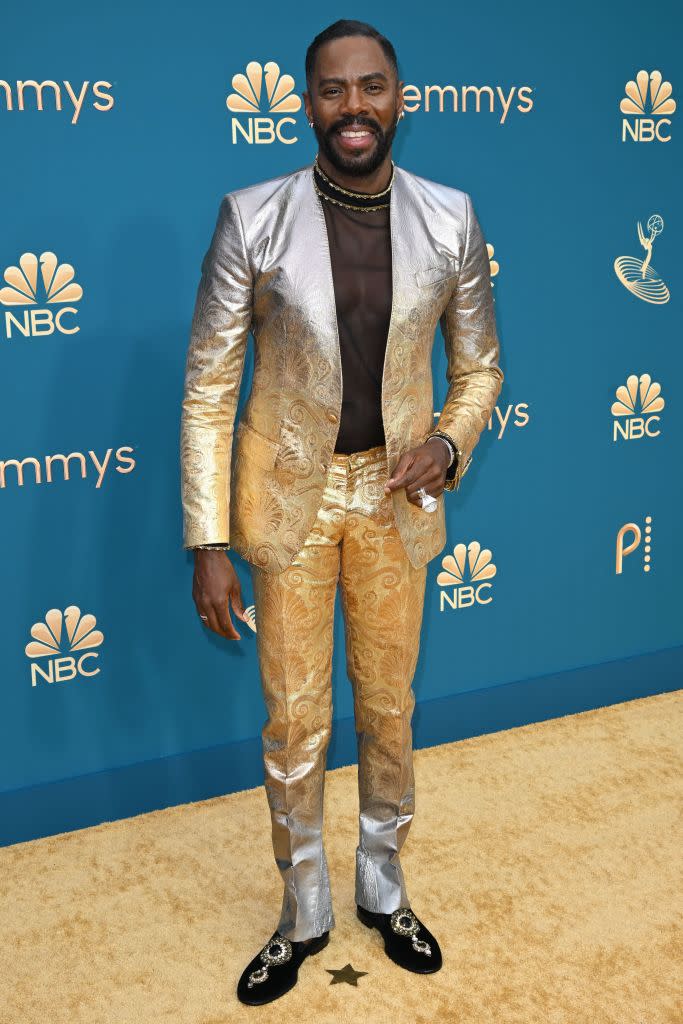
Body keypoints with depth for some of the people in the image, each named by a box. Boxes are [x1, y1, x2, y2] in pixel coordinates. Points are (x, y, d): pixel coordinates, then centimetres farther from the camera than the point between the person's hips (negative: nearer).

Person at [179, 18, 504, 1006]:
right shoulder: (253, 217, -10)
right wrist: (208, 543, -11)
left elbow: (479, 366, 8)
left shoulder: (450, 218, -4)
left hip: (394, 495, 2)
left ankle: (384, 889, 40)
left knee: (389, 707, 16)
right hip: (288, 494, -1)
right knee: (294, 721, 10)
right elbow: (208, 387, -8)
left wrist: (450, 441, -13)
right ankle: (304, 912, 33)